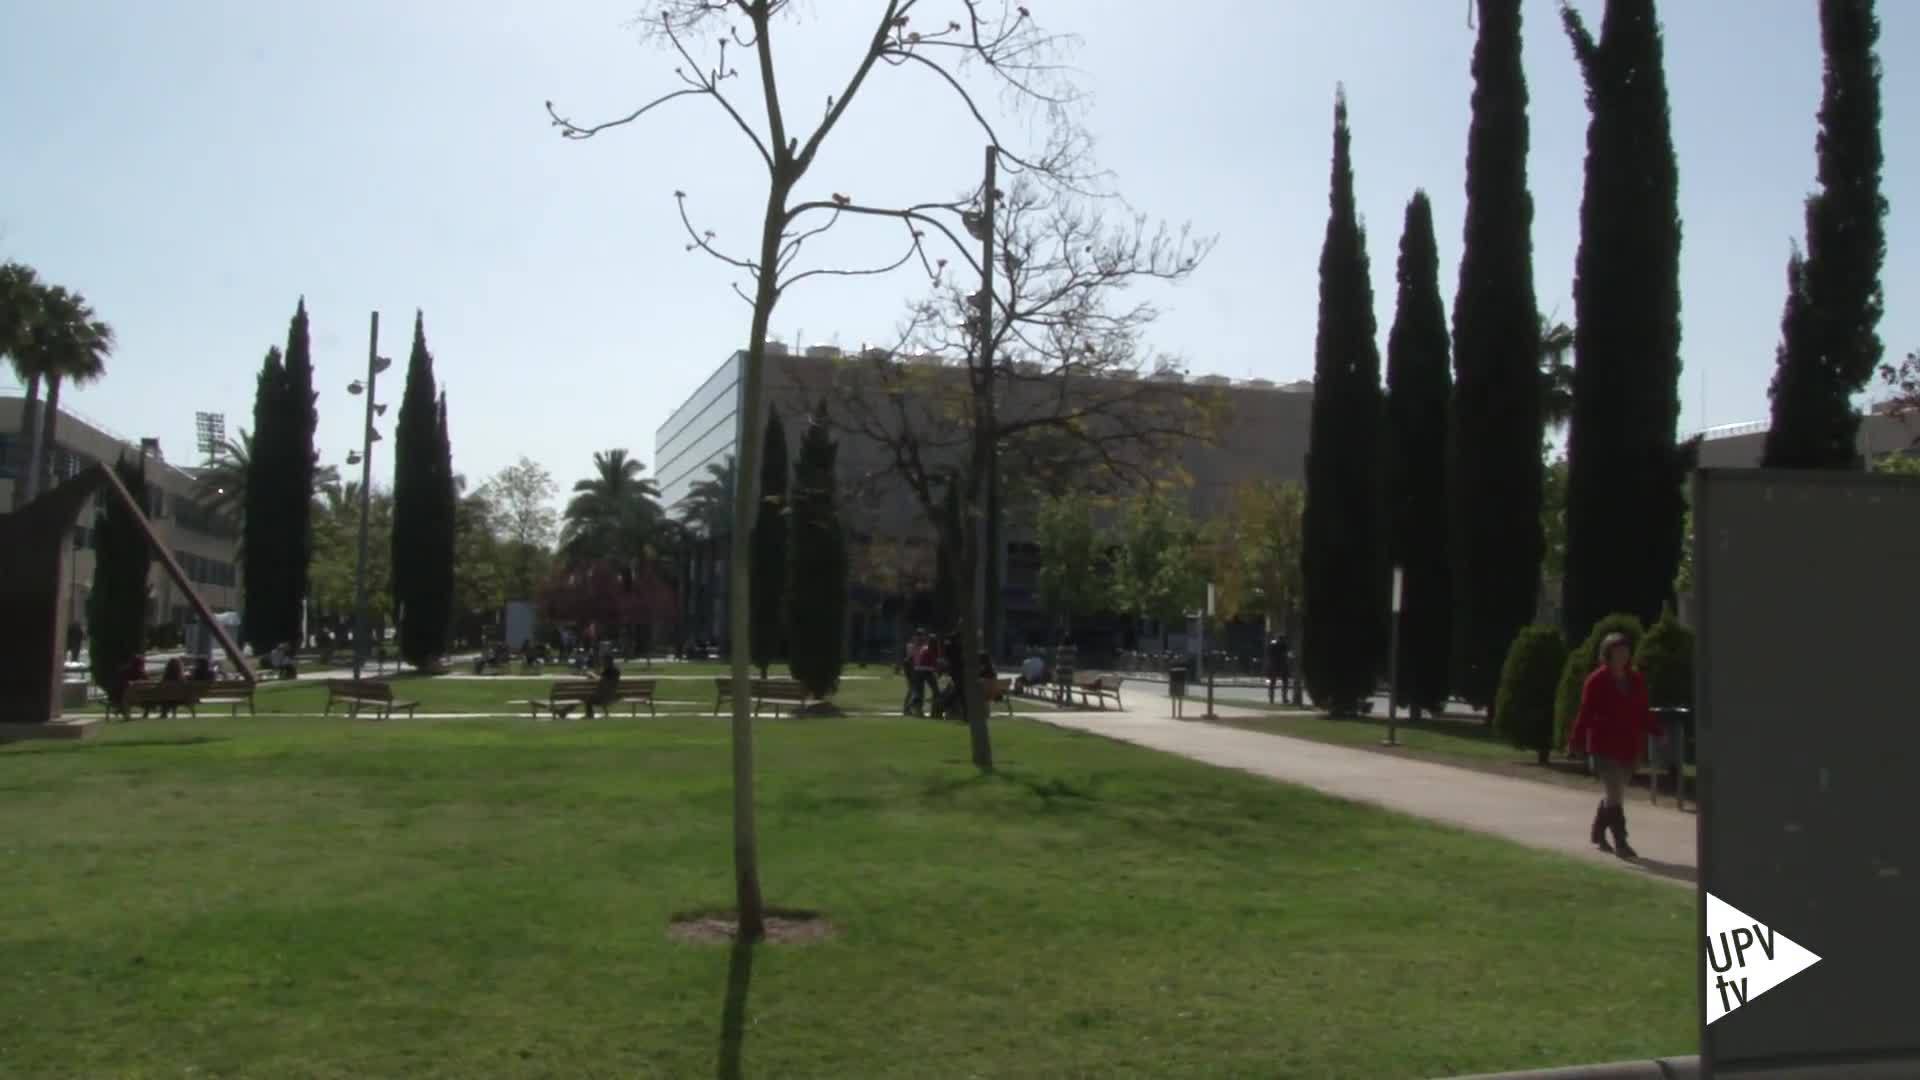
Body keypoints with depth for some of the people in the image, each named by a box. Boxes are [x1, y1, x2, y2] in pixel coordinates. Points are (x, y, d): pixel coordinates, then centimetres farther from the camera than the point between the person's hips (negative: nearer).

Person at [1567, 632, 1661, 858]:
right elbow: (1585, 713, -9)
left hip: (1629, 746, 6)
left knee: (1614, 794, 15)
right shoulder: (1597, 680, -8)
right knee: (1615, 795, -11)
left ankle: (1597, 833, 32)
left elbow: (1644, 712, 12)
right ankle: (1620, 843, -9)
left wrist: (1656, 732, -1)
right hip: (1605, 746, -6)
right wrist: (1576, 742, -13)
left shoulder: (1636, 680, 8)